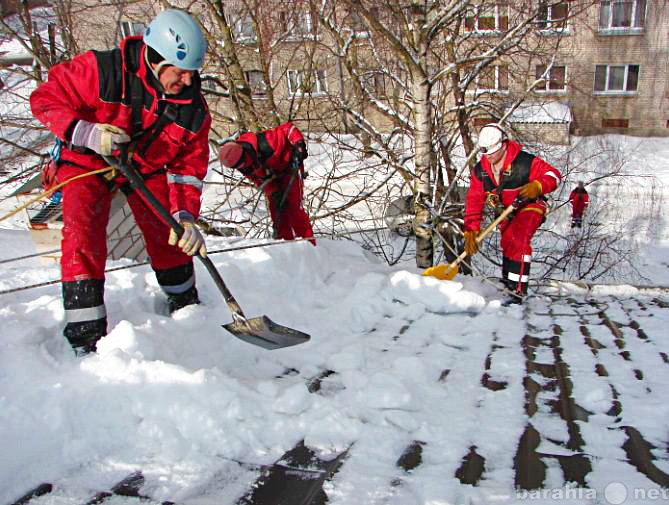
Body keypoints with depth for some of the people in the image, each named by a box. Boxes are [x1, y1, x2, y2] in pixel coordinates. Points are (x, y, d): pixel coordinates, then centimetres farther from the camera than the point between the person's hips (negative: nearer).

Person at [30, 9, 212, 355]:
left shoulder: (194, 109, -16)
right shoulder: (101, 70, -28)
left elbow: (188, 166, -13)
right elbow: (45, 99, -19)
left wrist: (185, 217, -27)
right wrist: (86, 132, -37)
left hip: (148, 167, 3)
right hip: (87, 161, -3)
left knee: (169, 233, -6)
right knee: (83, 233, -20)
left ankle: (185, 305, 21)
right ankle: (86, 336, -14)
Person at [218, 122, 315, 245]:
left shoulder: (265, 144, -41)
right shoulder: (242, 165, -21)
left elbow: (288, 128, -30)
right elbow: (258, 180, -7)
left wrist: (299, 145, -38)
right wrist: (273, 193, -17)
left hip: (290, 167, -6)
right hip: (272, 176, 6)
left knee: (292, 205, -15)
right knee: (275, 208, 0)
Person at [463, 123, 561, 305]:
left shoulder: (524, 162, -26)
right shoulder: (480, 170, -11)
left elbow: (553, 175, -18)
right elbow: (474, 201, -11)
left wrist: (537, 186, -41)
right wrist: (471, 231, -19)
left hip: (530, 205, -6)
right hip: (505, 212, 6)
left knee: (518, 240, -26)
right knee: (507, 244, 13)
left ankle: (517, 291, -26)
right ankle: (507, 282, 36)